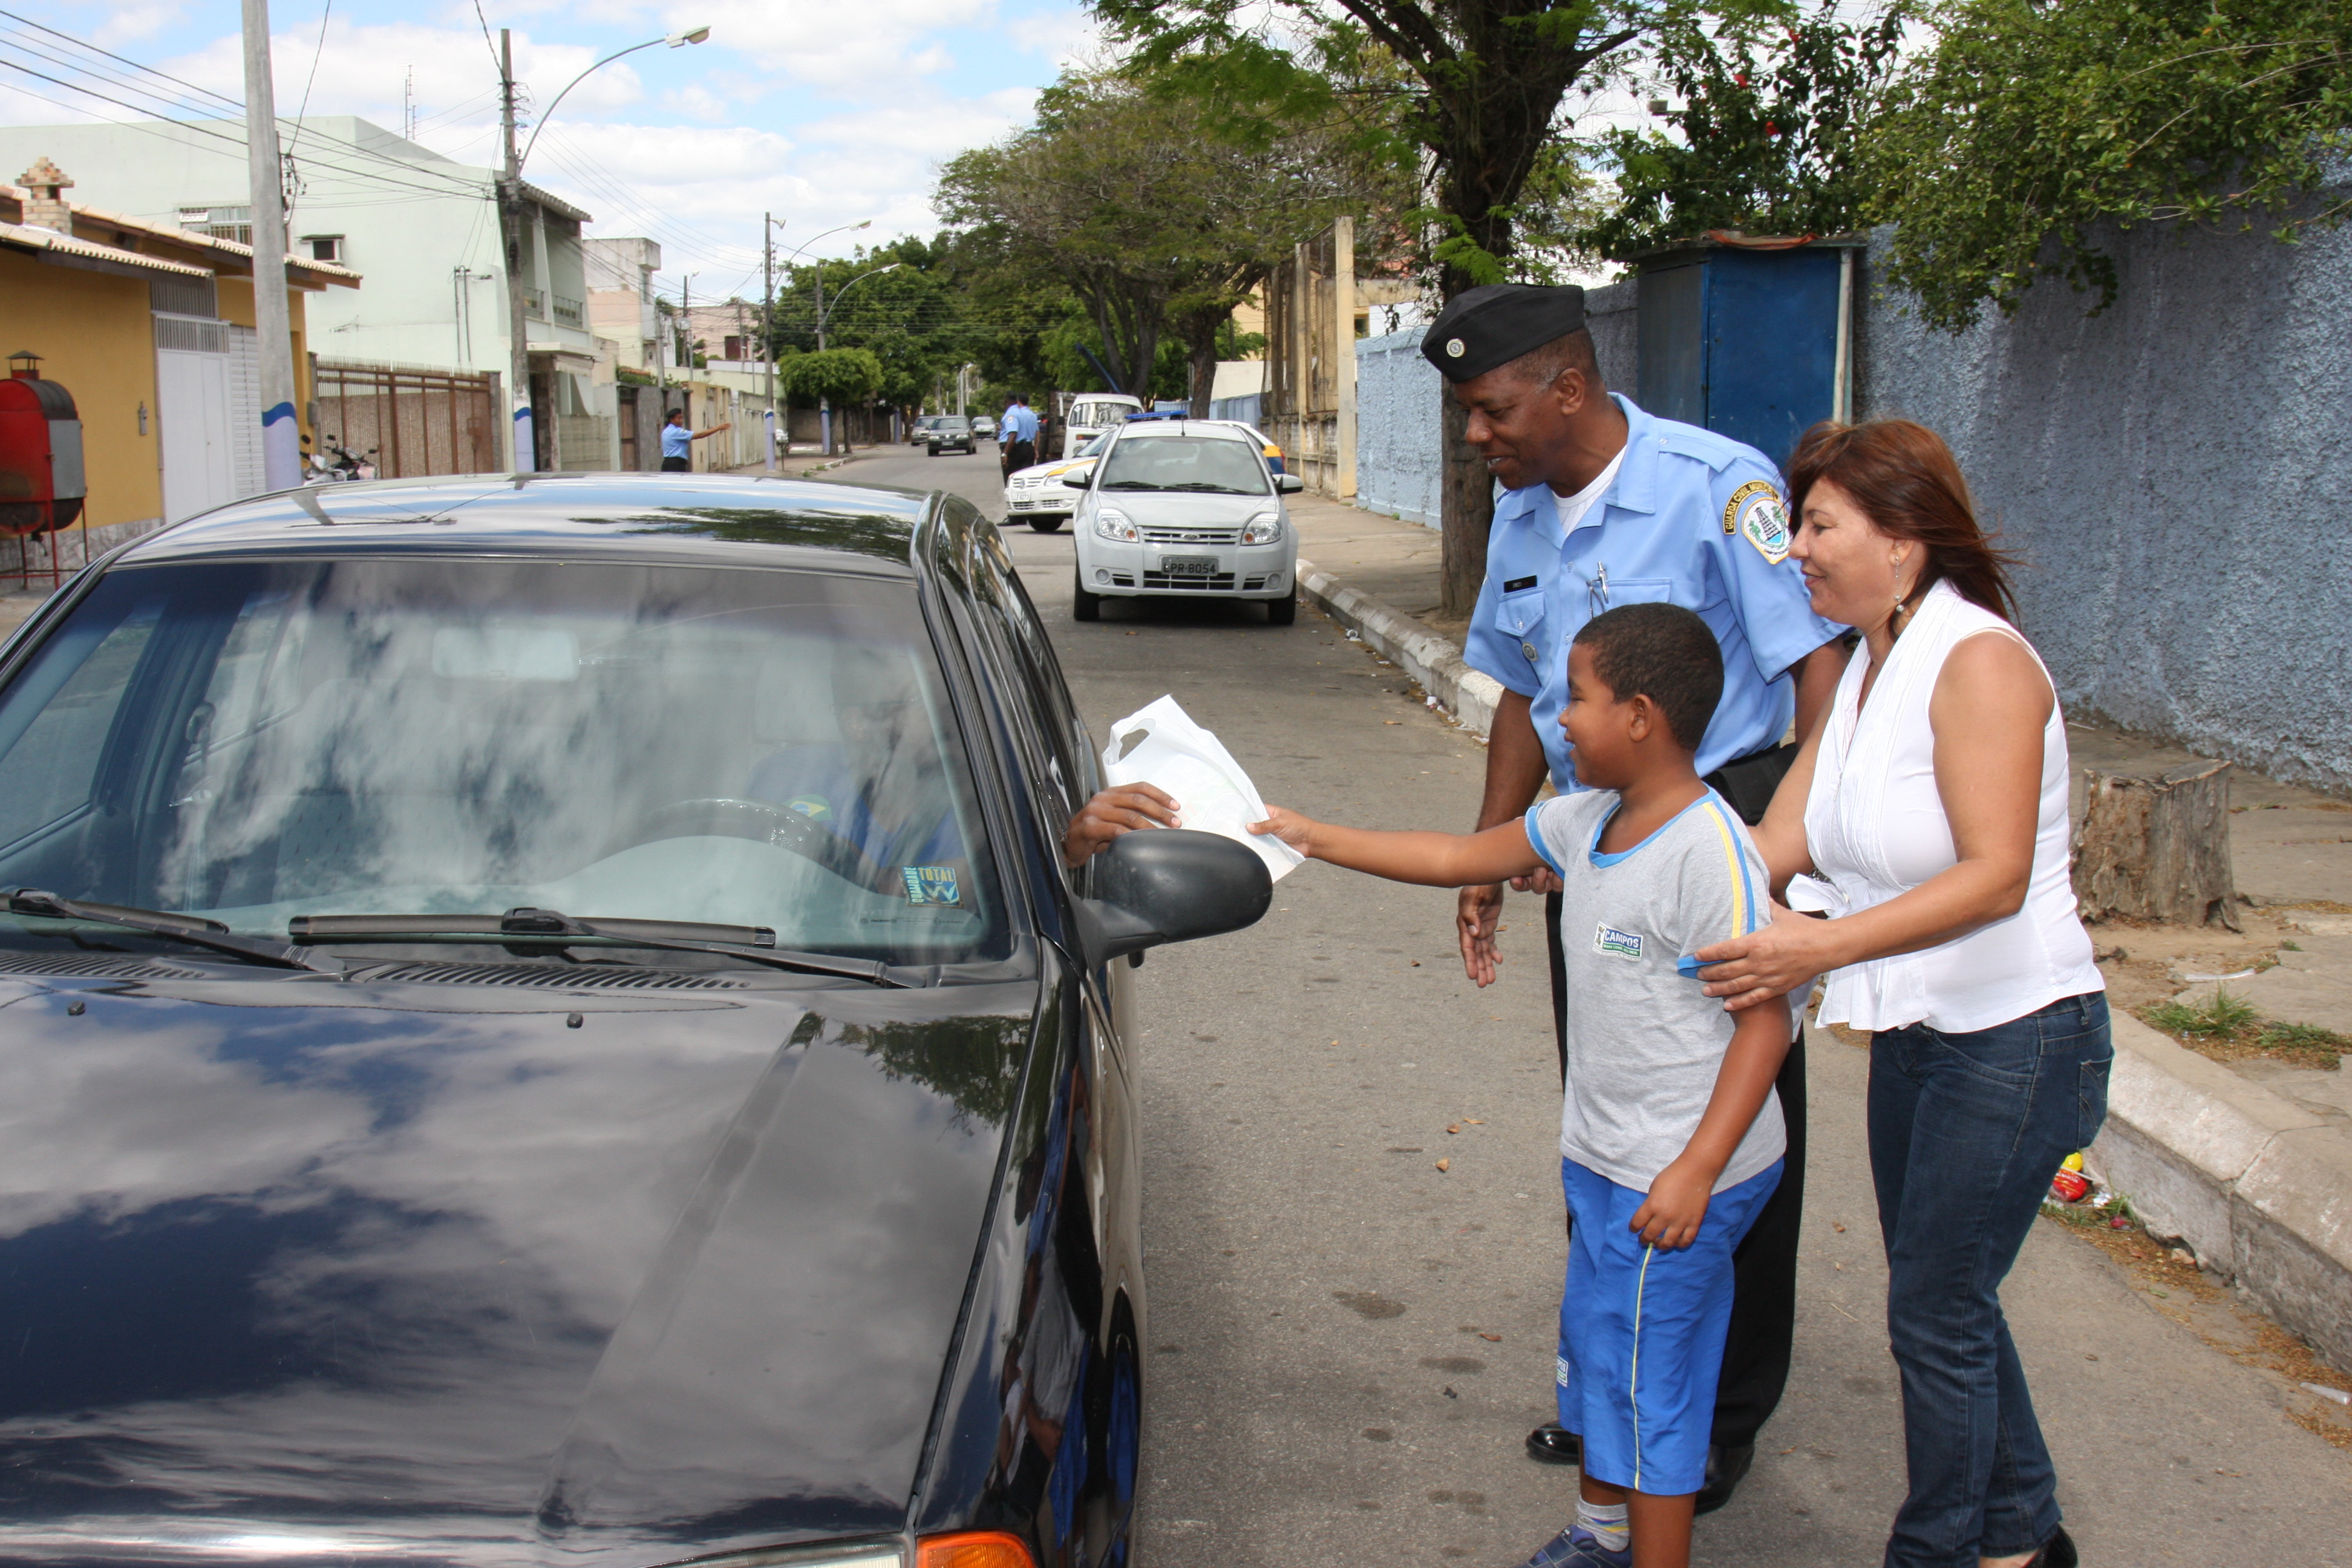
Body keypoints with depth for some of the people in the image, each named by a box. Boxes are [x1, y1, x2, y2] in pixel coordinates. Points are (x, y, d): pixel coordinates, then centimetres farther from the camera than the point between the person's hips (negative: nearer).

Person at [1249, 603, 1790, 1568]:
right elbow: (1458, 859, 14)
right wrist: (1315, 839, 13)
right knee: (1593, 1342, 23)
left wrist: (1696, 1170, -26)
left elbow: (1766, 1018, -23)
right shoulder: (1586, 821, 3)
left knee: (1647, 1377, 1)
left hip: (1677, 1174, -9)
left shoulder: (1707, 852, -24)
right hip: (1605, 1155, 9)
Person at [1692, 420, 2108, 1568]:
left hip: (2014, 1040, -9)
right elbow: (1773, 846, 2)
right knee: (1943, 1298, 19)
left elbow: (1994, 875, -27)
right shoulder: (1865, 670, 7)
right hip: (1915, 1032, 9)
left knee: (1936, 1312, 2)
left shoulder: (1979, 661, -19)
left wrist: (1819, 946, -32)